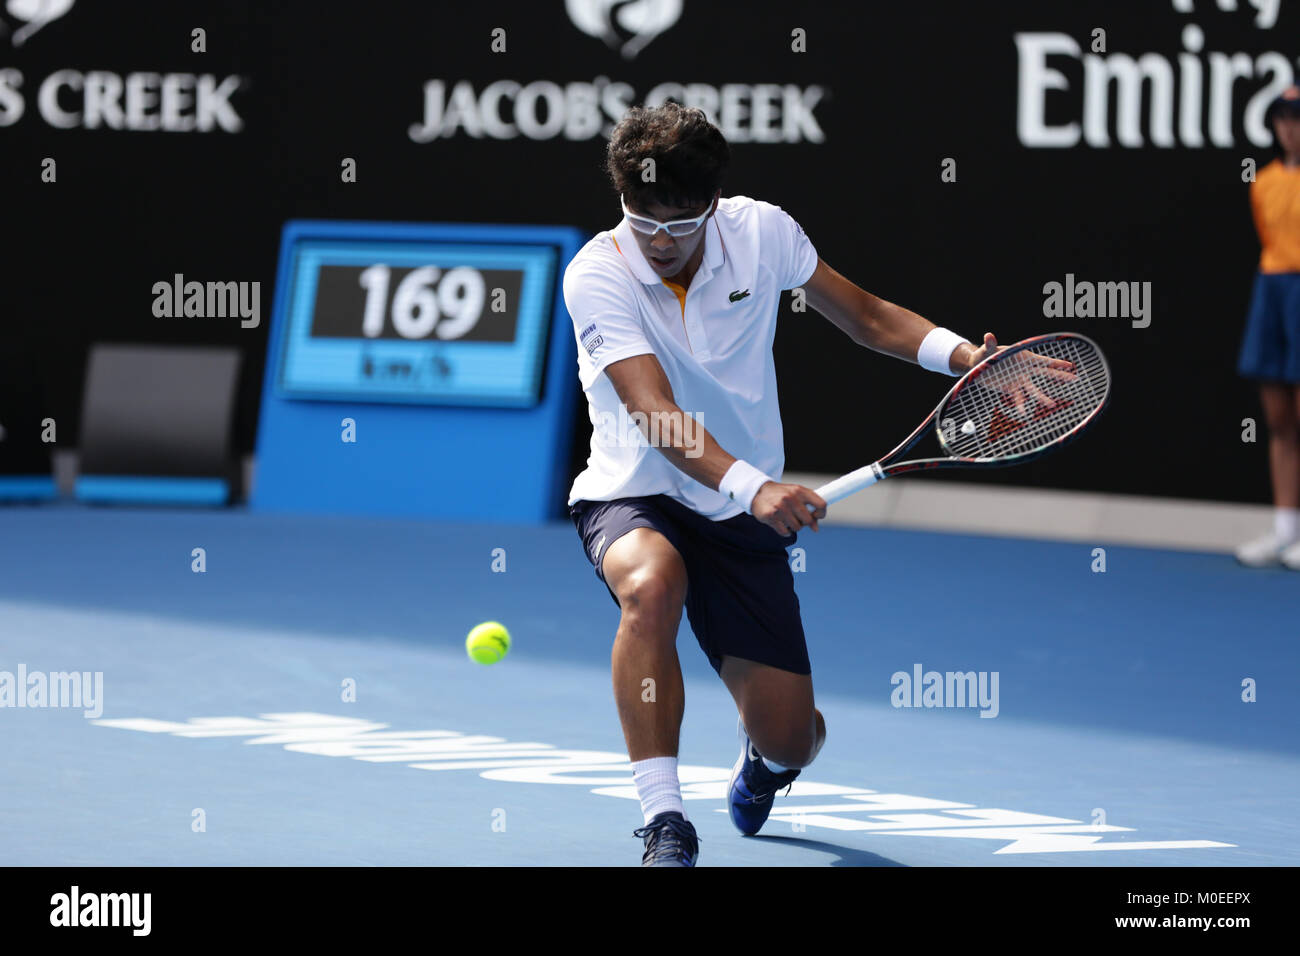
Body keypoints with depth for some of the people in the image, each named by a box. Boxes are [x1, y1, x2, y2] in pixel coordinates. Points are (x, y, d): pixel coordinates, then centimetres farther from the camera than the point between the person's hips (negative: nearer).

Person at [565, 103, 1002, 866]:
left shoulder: (761, 232, -7)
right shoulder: (598, 275, -18)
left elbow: (864, 315, 8)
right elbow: (656, 414, -30)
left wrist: (963, 355, -10)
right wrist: (751, 486, -46)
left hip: (741, 515, 3)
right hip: (633, 497, -3)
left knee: (793, 738, -4)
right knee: (650, 586, -40)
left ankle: (762, 755, 38)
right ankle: (665, 823, -32)